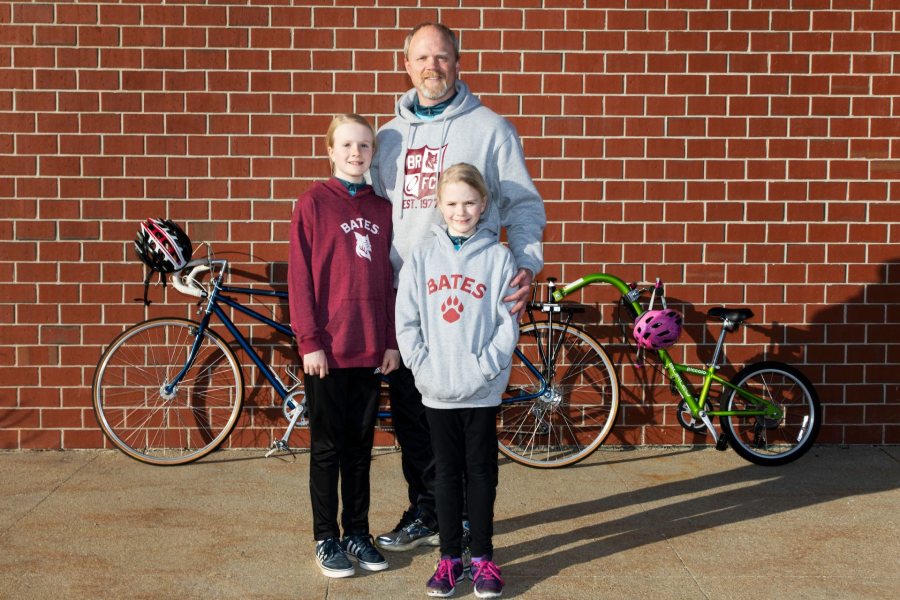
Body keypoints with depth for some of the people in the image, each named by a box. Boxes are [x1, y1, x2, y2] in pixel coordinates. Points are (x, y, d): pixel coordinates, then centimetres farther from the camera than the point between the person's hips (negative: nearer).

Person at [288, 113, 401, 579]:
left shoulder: (381, 208, 9)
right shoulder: (313, 203, -4)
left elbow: (387, 279, 9)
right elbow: (300, 277, -7)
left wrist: (391, 340, 5)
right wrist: (309, 341, -12)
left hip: (371, 348, 4)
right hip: (327, 348, -4)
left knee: (359, 446, 12)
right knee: (327, 448, 6)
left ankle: (357, 532, 24)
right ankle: (326, 539, 17)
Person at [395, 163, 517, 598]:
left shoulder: (498, 257, -2)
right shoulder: (422, 256, 2)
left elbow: (508, 324, -4)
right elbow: (406, 321, 2)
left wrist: (483, 367, -13)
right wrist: (422, 366, -8)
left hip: (482, 389, -1)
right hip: (436, 389, 1)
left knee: (481, 471, 8)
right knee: (446, 472, 10)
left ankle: (483, 557, 19)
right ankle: (450, 557, 20)